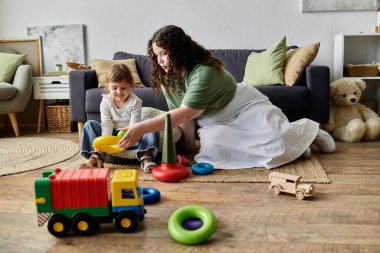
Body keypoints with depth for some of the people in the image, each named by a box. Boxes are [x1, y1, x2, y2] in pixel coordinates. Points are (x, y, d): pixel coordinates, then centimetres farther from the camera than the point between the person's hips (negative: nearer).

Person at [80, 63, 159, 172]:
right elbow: (106, 124, -17)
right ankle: (95, 157, -31)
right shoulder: (106, 102, -7)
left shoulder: (135, 102, -12)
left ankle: (146, 158, -45)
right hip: (112, 136, 2)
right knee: (90, 124, -15)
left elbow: (134, 124, -21)